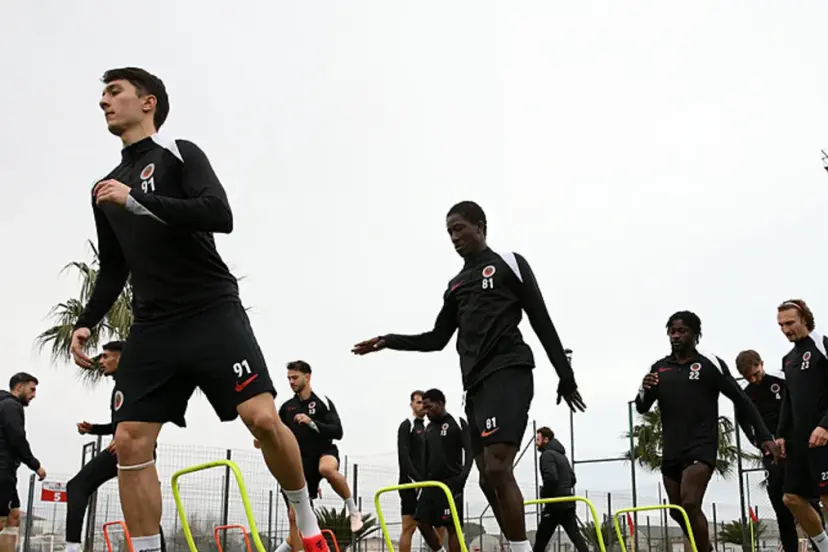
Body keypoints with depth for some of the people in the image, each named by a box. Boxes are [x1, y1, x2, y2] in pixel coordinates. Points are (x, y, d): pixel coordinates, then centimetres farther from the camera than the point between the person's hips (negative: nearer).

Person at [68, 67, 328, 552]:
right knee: (130, 440, -6)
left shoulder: (180, 155, 1)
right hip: (152, 326, 6)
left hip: (213, 312, -6)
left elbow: (220, 215, -17)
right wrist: (86, 323, 10)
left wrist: (136, 200, -18)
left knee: (262, 418, -16)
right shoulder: (106, 190, 18)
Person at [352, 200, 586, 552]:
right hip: (475, 384, 7)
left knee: (497, 467, -21)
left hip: (509, 373, -7)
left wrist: (566, 376, -2)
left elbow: (542, 322, 1)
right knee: (488, 477, 2)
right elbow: (437, 339, 25)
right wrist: (389, 341, 14)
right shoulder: (455, 286, 22)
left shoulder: (509, 264, 4)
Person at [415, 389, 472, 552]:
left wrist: (463, 476, -21)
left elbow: (470, 451, -8)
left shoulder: (458, 423, -1)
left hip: (451, 483, -7)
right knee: (422, 521, -1)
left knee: (451, 526, -9)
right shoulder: (429, 428, 17)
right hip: (431, 483, 7)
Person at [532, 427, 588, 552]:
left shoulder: (547, 454, -8)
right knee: (575, 535, 3)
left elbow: (551, 478, -22)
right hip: (567, 501, 9)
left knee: (541, 537, -4)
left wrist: (544, 494, -8)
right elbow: (572, 479, 23)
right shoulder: (561, 455, 21)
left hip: (555, 503, -9)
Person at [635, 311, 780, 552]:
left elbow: (741, 400, -1)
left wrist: (764, 436, -6)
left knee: (690, 505, -22)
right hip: (671, 452, 6)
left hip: (701, 449, -5)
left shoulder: (710, 364, -3)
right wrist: (645, 390, -10)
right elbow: (642, 408, 12)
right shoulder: (659, 368, 10)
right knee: (677, 511, 11)